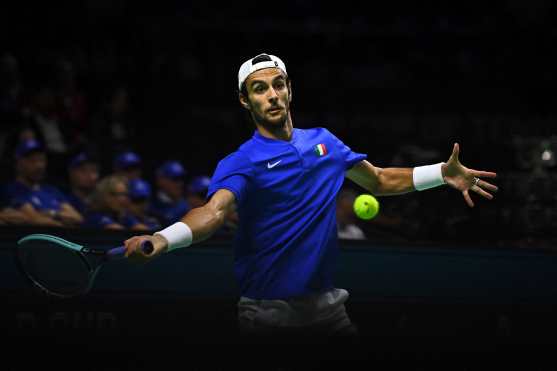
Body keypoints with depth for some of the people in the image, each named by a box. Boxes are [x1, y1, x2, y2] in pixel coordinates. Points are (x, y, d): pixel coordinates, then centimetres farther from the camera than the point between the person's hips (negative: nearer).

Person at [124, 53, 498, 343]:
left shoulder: (323, 141, 8)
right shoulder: (240, 163, -10)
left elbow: (379, 181, 20)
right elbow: (214, 211, -28)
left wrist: (443, 173, 8)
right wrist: (162, 239, -49)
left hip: (327, 308, 5)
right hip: (268, 315, -5)